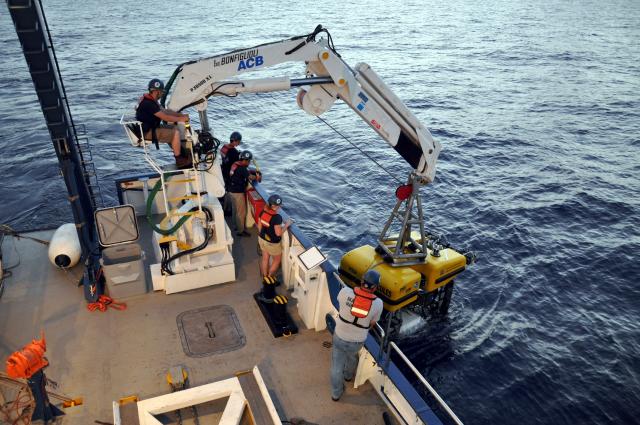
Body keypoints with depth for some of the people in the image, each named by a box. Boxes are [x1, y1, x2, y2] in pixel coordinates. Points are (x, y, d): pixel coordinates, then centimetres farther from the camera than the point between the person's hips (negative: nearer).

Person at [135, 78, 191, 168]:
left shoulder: (150, 100, 9)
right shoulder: (148, 103, -24)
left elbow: (165, 111, 15)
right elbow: (165, 117, -24)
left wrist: (181, 115, 6)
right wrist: (181, 119, -13)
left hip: (151, 127, 11)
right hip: (147, 132, -11)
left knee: (174, 128, 13)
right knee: (175, 133, -16)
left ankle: (179, 153, 16)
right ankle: (179, 160, -8)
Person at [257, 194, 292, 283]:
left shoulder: (263, 211, -9)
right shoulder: (277, 217, -31)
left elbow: (259, 226, 2)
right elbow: (278, 233, -26)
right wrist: (287, 225, -13)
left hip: (262, 239, 7)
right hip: (272, 243, -7)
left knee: (265, 258, 24)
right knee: (277, 259, 20)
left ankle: (264, 277, 40)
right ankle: (270, 277, 32)